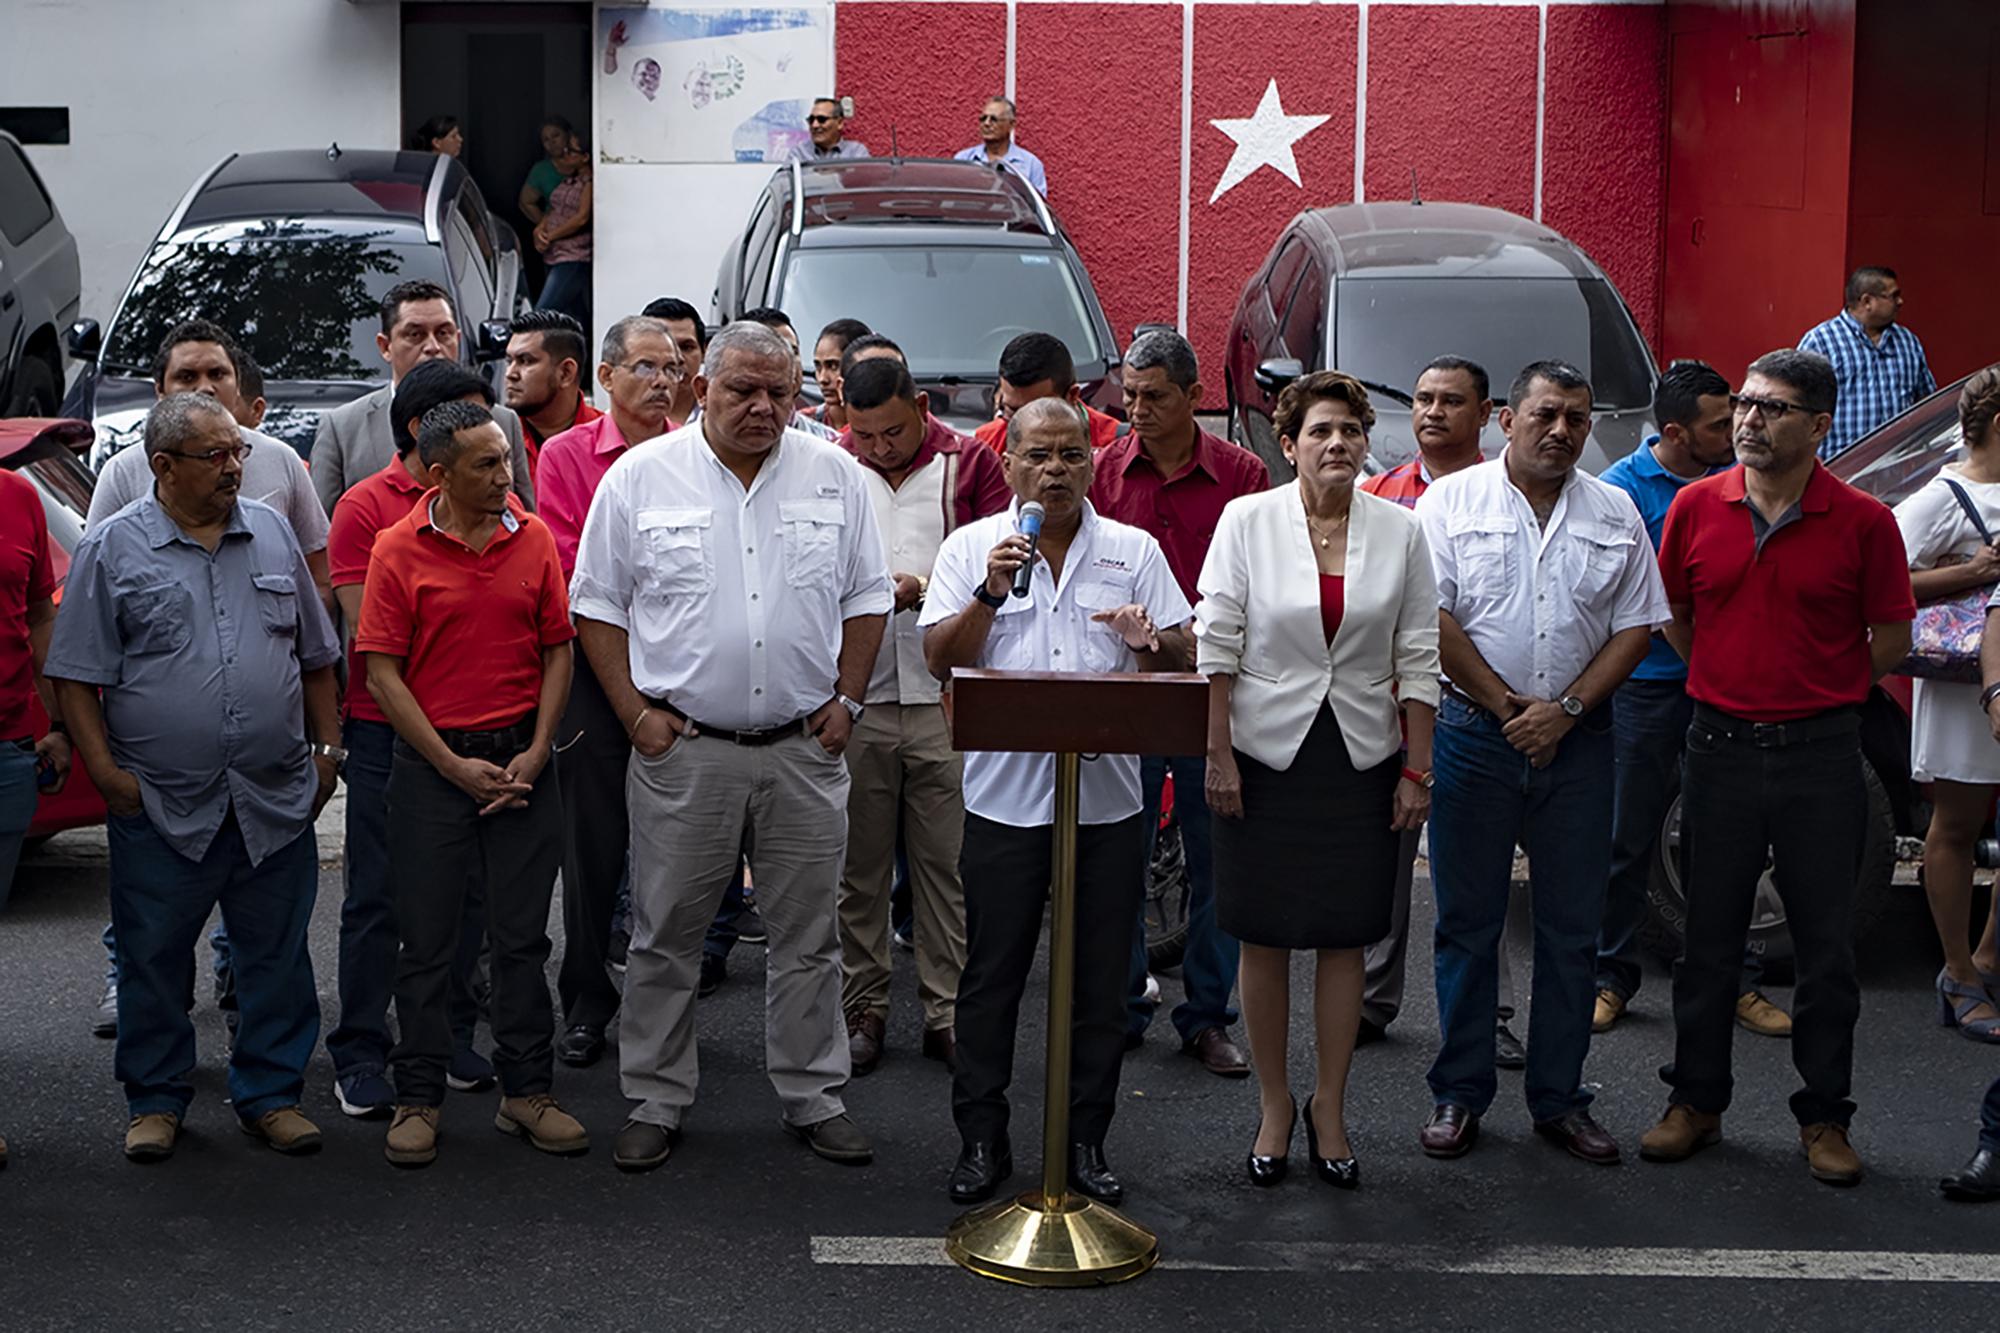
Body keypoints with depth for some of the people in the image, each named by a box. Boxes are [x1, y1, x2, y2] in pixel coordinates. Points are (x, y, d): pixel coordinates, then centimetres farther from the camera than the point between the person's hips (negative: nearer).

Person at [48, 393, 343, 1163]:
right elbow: (77, 675, -1)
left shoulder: (272, 535, 10)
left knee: (277, 954, 8)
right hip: (161, 806, -3)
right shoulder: (112, 550, -1)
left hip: (276, 800, 3)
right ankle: (156, 1101, 20)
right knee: (153, 957, 5)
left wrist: (327, 748, 9)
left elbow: (317, 657, 16)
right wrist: (105, 770, -9)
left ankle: (270, 1093, 20)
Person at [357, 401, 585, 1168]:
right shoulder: (398, 549, -4)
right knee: (426, 940, 5)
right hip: (431, 764, -2)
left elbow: (558, 650, 7)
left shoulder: (533, 539, 4)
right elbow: (382, 673, -5)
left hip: (522, 762, 2)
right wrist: (454, 766, -9)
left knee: (522, 934, 7)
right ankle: (419, 1098, 15)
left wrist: (536, 753, -4)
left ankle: (526, 1091, 17)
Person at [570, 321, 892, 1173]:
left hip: (804, 749, 2)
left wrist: (845, 701, 2)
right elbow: (598, 605, 3)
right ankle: (655, 1101, 17)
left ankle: (813, 1097, 21)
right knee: (665, 934, 5)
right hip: (682, 748, -2)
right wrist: (635, 713, -4)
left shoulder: (834, 477, 5)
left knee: (808, 935, 9)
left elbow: (865, 599, 12)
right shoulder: (640, 477, 0)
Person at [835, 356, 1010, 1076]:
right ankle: (863, 1008, 18)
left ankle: (947, 1011, 12)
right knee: (859, 863, 7)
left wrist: (926, 589, -16)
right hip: (855, 697, 1)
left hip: (947, 697, -1)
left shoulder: (970, 464, 3)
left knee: (947, 862, 3)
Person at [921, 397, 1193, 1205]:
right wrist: (991, 593, -17)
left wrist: (1150, 640, -15)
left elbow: (1181, 658, 7)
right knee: (991, 976, 4)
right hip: (1005, 794, -1)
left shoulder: (1135, 551, 9)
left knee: (1100, 981, 6)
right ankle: (981, 1140, 14)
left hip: (1107, 796, 2)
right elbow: (940, 659, -3)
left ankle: (1087, 1141, 17)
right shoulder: (972, 548, 5)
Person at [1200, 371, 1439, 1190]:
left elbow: (1418, 659, 4)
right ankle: (1274, 1109, 19)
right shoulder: (1246, 520, -3)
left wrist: (1417, 770, 1)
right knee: (1264, 939, 5)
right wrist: (1218, 755, -6)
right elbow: (1216, 645, -2)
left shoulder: (1400, 531, 2)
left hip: (1361, 756, 1)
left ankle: (1329, 1111, 18)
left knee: (1345, 939, 5)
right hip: (1267, 752, -1)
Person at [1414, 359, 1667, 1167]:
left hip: (1576, 738, 2)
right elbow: (1431, 617, -6)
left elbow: (1636, 625, 5)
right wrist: (1507, 705, -8)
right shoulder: (1452, 501, 1)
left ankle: (1559, 1099, 16)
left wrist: (1566, 709, -7)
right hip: (1473, 732, -2)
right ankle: (1459, 1093, 14)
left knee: (1572, 926, 6)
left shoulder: (1615, 515, 8)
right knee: (1467, 921, 5)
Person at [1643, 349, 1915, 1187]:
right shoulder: (1696, 507, 1)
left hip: (1819, 754, -2)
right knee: (1708, 936, 10)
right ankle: (1696, 1101, 22)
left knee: (1827, 945, 5)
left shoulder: (1863, 523, -6)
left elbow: (1892, 640, 2)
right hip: (1719, 747, 2)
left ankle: (1823, 1117, 16)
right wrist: (1728, 685, 11)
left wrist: (1819, 695, 6)